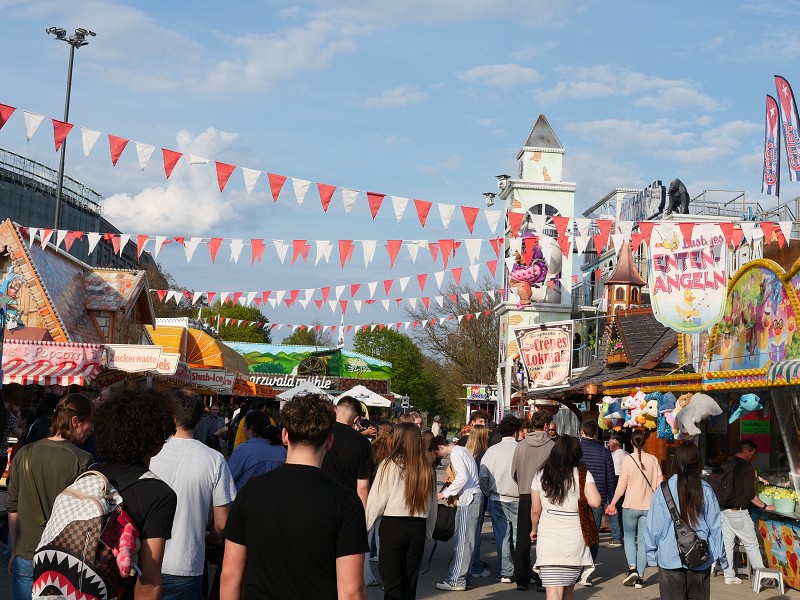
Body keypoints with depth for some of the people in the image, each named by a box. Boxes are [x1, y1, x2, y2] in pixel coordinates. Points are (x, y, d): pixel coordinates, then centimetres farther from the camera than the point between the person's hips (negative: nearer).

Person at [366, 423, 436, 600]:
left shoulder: (390, 465, -9)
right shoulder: (426, 469, 4)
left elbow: (377, 499, -7)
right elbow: (432, 504, 11)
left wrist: (366, 525, 3)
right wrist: (428, 532, 20)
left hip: (393, 525, -4)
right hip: (418, 526, 4)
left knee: (392, 580, 2)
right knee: (410, 580, 13)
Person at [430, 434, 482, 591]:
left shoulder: (456, 453, -10)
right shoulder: (462, 450, 20)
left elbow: (463, 476, -21)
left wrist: (446, 493, -13)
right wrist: (453, 491, 14)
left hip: (469, 499, -10)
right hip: (474, 497, 10)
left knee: (462, 541, -7)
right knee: (466, 541, 12)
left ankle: (456, 581, -5)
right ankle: (466, 577, 16)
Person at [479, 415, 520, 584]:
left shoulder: (492, 450, -3)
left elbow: (483, 476, -4)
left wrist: (488, 494, 12)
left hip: (497, 500, 2)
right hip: (518, 500, -1)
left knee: (502, 537, 7)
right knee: (519, 537, 8)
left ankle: (505, 573, 10)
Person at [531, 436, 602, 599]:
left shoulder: (541, 475, 2)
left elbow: (535, 509, 6)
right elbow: (595, 502, -14)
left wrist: (534, 529, 24)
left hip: (548, 538, 0)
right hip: (575, 541, 0)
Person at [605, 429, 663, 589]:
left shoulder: (628, 459, -8)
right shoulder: (653, 460, 0)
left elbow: (622, 485, -7)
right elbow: (659, 483, 2)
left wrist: (613, 503, 2)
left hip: (631, 505, -2)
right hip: (649, 506, 2)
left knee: (629, 535, 15)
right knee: (644, 539, 7)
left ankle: (632, 568, -3)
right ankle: (640, 576, 6)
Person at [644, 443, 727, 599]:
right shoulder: (705, 490, -5)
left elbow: (654, 526, -3)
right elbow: (715, 526, 3)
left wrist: (651, 554, 9)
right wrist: (722, 557, 14)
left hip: (670, 558, -1)